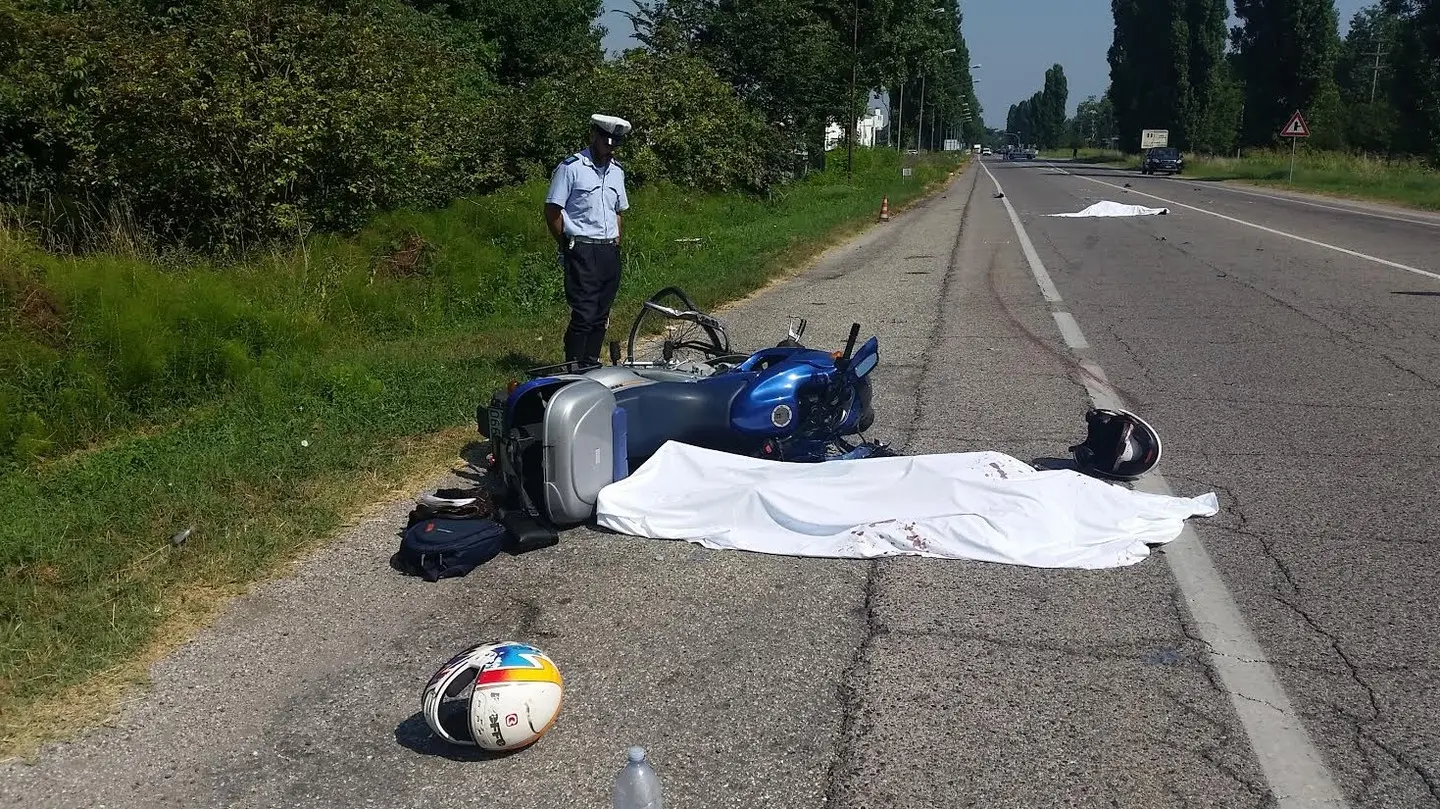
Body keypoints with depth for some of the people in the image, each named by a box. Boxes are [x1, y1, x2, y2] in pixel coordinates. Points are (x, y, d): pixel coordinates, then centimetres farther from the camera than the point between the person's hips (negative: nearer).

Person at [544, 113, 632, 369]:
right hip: (582, 251, -6)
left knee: (601, 316, 9)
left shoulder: (617, 170, 15)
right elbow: (552, 211, -5)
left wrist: (616, 243, 15)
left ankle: (591, 364, 18)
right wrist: (567, 247, -3)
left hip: (610, 252, 7)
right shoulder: (571, 167, -6)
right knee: (584, 314, -11)